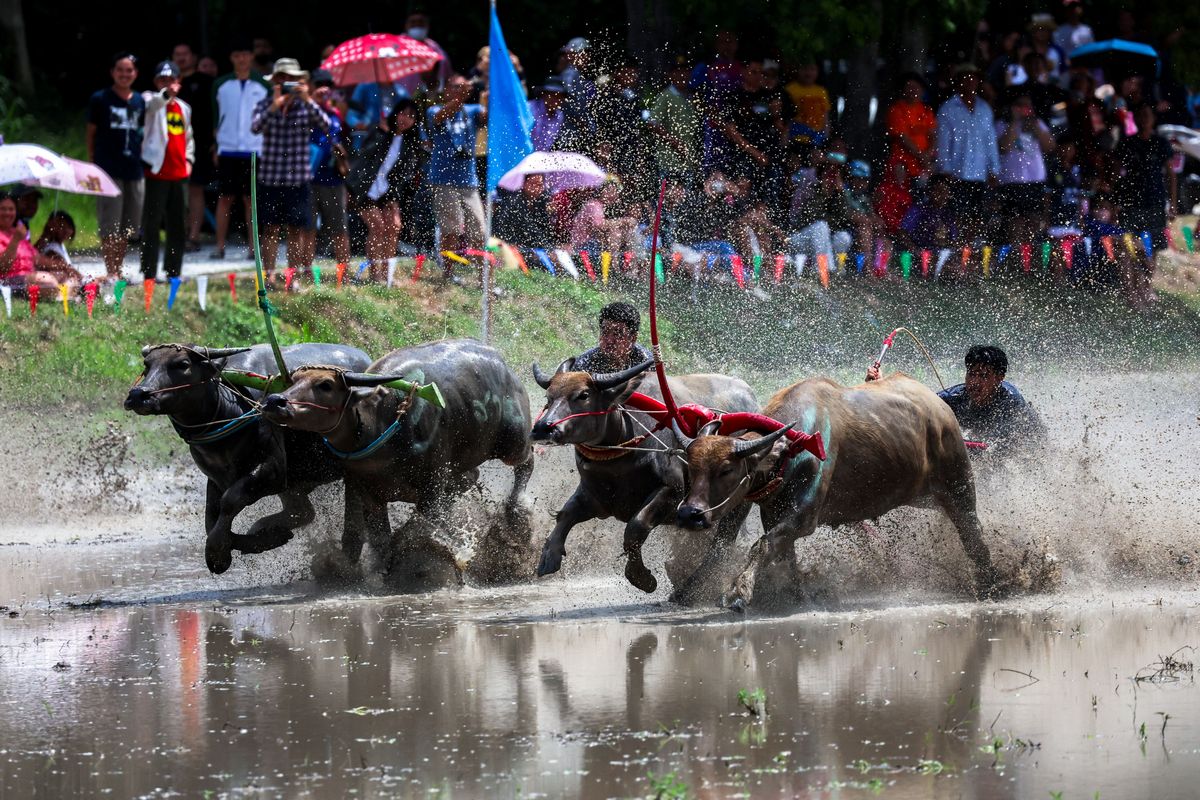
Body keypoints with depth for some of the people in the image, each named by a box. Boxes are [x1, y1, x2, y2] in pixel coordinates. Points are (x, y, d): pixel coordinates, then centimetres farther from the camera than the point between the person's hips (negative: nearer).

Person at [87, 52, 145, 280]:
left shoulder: (140, 102, 11)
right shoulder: (100, 100, -2)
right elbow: (91, 133, 2)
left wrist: (142, 160, 11)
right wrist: (92, 165, -2)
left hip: (134, 171, 5)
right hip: (109, 171, -5)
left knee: (128, 226, 9)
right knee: (110, 225, -6)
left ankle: (118, 270, 19)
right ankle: (111, 272, -3)